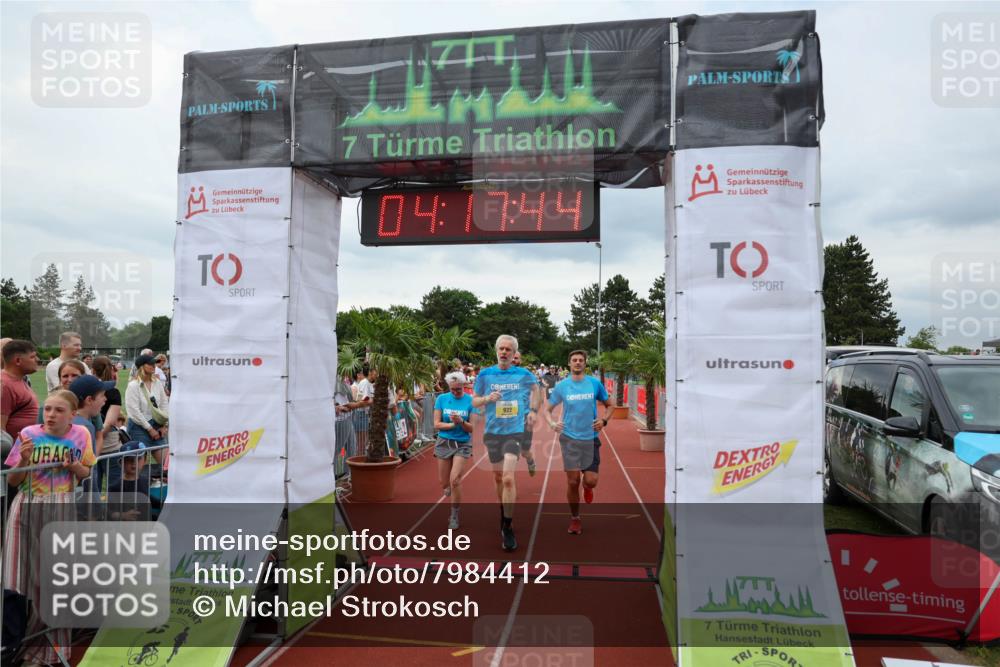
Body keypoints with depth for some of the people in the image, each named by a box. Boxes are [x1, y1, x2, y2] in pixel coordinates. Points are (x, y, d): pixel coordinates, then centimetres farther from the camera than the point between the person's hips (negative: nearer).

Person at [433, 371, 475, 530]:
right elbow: (437, 424, -4)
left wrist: (461, 422, -25)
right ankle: (451, 488, 46)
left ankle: (454, 515, 3)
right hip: (444, 443, 2)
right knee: (444, 484, 9)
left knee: (455, 479, -14)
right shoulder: (441, 399, -3)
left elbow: (472, 428, -7)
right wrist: (453, 424, -17)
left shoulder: (470, 401, -7)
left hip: (462, 444, -2)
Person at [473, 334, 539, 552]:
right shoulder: (485, 374, -1)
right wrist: (488, 398, -14)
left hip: (515, 431, -2)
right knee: (498, 478, 14)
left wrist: (531, 410, 9)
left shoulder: (523, 375, -2)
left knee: (508, 478, -16)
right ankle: (504, 517, 38)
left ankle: (508, 528, -6)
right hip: (492, 431, 2)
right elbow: (474, 401, 6)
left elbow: (534, 388, 20)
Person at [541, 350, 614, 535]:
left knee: (591, 481, -5)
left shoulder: (595, 383, -1)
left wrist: (604, 420, -9)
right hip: (569, 438, 0)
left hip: (591, 439, 1)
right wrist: (552, 423, -14)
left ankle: (587, 487, 34)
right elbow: (546, 408, 6)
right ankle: (575, 518, 22)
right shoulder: (561, 386, -1)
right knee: (573, 482, 1)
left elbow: (610, 405, 11)